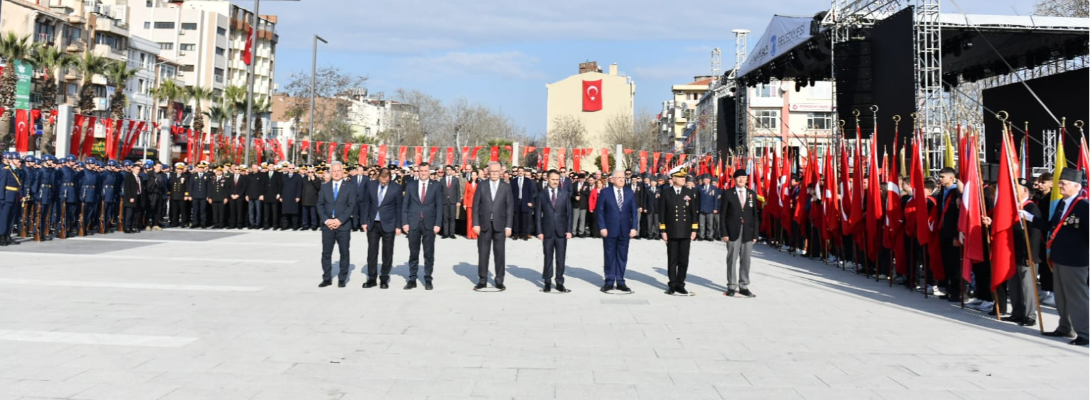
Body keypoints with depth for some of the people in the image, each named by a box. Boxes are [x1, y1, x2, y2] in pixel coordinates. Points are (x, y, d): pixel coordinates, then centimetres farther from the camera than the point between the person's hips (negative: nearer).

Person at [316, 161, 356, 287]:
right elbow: (320, 205, 6)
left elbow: (351, 206, -4)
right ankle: (327, 278, 12)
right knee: (326, 253, 4)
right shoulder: (324, 187, 11)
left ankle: (342, 279, 10)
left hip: (343, 225, -2)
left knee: (344, 253, 2)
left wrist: (340, 220, -14)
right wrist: (326, 220, -8)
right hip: (327, 225, 2)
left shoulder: (349, 188, 3)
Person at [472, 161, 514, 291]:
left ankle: (499, 281, 11)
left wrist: (508, 226, -4)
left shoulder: (506, 187, 5)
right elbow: (476, 206, 4)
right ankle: (482, 280, 11)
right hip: (484, 224, 1)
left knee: (499, 253, 3)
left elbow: (510, 207, 2)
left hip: (500, 225, -1)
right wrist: (476, 224, -4)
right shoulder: (482, 186, 6)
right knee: (482, 253, 3)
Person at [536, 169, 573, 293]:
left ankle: (560, 283, 10)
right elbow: (538, 214, 2)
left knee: (560, 258, 2)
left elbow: (569, 213, 5)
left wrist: (569, 230, -2)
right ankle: (547, 283, 13)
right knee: (548, 258, 5)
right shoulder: (541, 194, 3)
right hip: (547, 231, 0)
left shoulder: (565, 194, 5)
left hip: (561, 231, 1)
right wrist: (539, 231, -5)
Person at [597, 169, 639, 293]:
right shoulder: (605, 192, 0)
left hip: (625, 230, 2)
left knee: (622, 257, 6)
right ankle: (609, 281, 12)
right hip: (609, 230, -2)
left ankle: (620, 282, 14)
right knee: (609, 256, 4)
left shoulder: (630, 193, 7)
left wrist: (634, 227, -3)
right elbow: (600, 211, -2)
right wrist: (602, 227, -10)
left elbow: (634, 212, 6)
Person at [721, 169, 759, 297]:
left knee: (745, 260, 5)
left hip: (747, 232, 2)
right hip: (733, 232, -2)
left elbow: (755, 215, 9)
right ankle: (731, 286, 10)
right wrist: (724, 233, -7)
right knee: (732, 260, 2)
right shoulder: (728, 194, 1)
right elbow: (722, 214, 0)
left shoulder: (752, 194, 9)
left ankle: (743, 286, 14)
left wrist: (755, 234, 4)